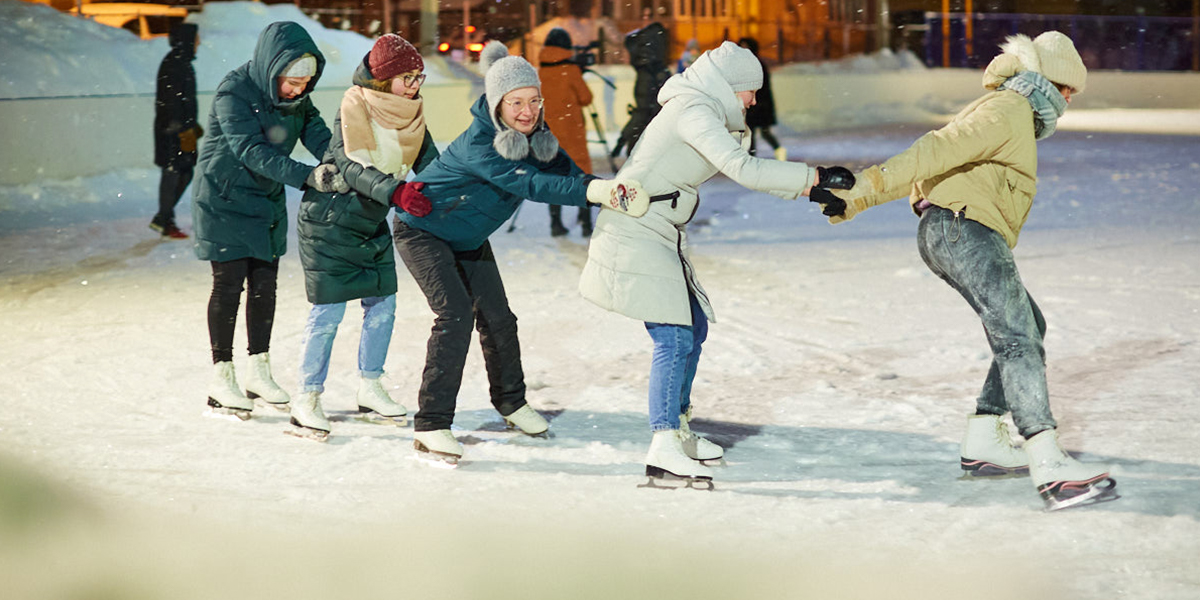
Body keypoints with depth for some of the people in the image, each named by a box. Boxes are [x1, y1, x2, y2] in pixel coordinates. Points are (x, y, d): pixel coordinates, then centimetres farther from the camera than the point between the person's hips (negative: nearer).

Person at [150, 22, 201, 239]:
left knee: (185, 172, 11)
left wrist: (193, 126, 25)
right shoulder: (173, 64, -16)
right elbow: (171, 100, -21)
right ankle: (164, 222, 4)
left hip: (182, 127, 10)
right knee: (173, 172, -4)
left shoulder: (183, 62, 15)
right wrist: (184, 129, -22)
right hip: (173, 129, -10)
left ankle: (162, 219, 18)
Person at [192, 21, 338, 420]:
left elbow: (318, 136, -14)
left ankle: (259, 373, 21)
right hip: (224, 202, -6)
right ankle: (221, 380, 9)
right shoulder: (234, 94, -27)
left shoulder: (296, 97, -5)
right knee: (229, 285, -1)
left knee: (265, 284, 9)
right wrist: (308, 177, -45)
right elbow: (253, 152, -35)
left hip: (268, 202, 6)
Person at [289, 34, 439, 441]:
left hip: (373, 225, 7)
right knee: (329, 311, -7)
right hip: (329, 221, -7)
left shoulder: (411, 116, 0)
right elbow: (352, 167, -31)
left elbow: (430, 163, -4)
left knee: (382, 306, 7)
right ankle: (307, 399, 4)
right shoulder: (354, 108, -20)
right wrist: (396, 192, -45)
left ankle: (369, 391, 22)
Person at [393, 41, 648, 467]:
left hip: (469, 237, 8)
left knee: (497, 318, 12)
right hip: (423, 230, -8)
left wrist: (616, 192, -39)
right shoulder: (478, 144, -36)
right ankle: (430, 427, -20)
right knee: (455, 314, -21)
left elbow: (564, 172, -18)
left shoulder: (533, 135, -11)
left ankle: (510, 402, 35)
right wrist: (594, 190, -61)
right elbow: (530, 184, -47)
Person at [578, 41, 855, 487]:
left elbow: (743, 169, 16)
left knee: (694, 326, 17)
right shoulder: (694, 111, -17)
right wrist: (815, 177, -22)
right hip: (636, 232, -11)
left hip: (663, 235, 11)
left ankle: (677, 429, 30)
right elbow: (743, 170, -26)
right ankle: (663, 451, -19)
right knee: (674, 338, -16)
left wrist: (812, 190, 8)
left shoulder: (706, 112, 15)